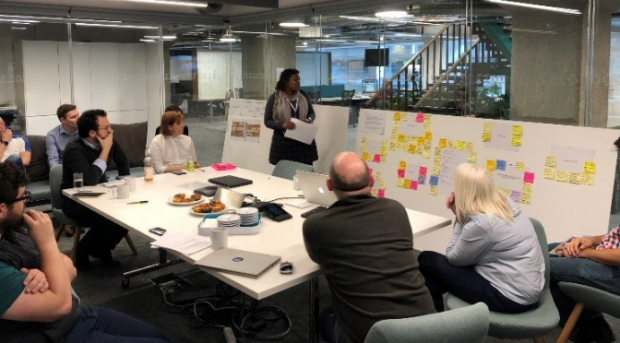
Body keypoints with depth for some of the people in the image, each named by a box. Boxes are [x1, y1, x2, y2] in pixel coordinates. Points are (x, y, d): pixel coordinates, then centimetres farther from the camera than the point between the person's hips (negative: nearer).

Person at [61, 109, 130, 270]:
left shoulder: (109, 142, -4)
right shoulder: (74, 150, -23)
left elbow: (123, 163, 17)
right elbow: (90, 180, -37)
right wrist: (105, 150, -29)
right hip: (75, 201, -7)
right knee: (107, 221, -31)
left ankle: (102, 248, 7)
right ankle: (81, 252, -2)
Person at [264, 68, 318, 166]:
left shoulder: (303, 95, 5)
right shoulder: (274, 98, -5)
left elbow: (312, 113, 16)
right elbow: (267, 121, -4)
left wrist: (309, 119, -9)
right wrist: (283, 125, -22)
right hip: (283, 142, -3)